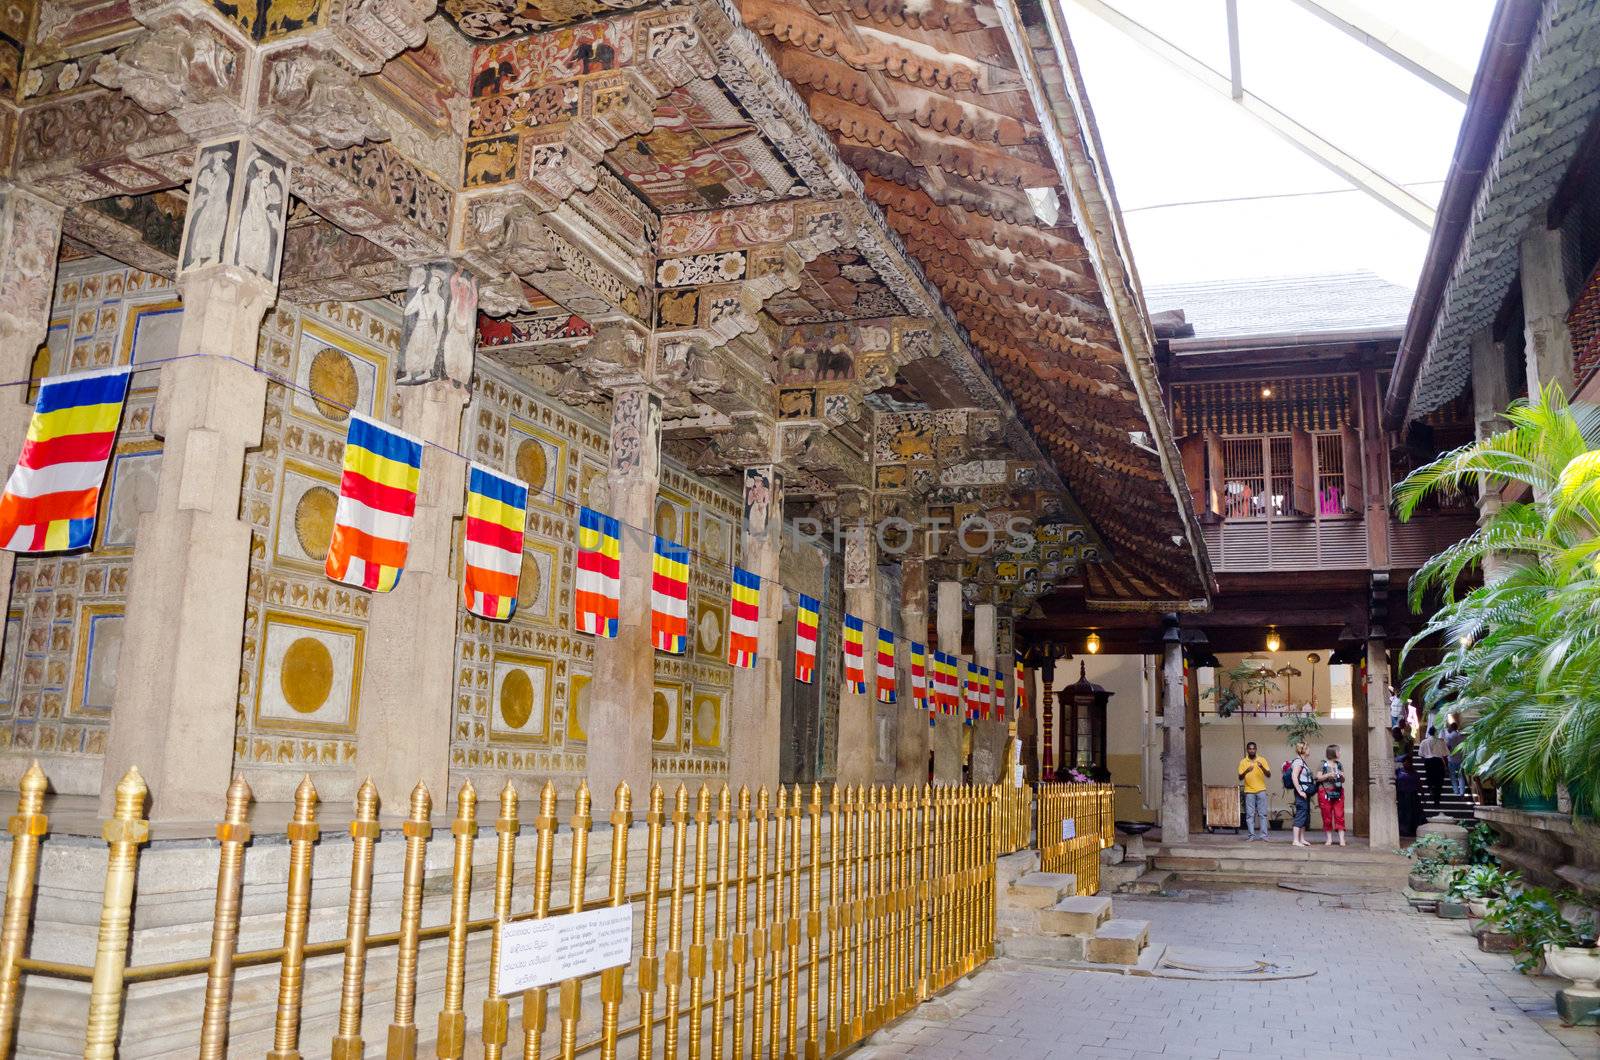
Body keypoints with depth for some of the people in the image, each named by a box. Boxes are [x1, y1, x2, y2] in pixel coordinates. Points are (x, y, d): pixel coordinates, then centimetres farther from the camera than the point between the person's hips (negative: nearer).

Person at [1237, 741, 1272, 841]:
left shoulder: (1262, 760, 4)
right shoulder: (1243, 762, 4)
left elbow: (1269, 775, -1)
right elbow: (1240, 778, 0)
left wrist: (1262, 767, -20)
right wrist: (1246, 771, -20)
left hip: (1261, 790, 0)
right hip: (1249, 791, 0)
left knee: (1262, 814, -1)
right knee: (1249, 815, 0)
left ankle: (1264, 836, 1)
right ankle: (1251, 835, 3)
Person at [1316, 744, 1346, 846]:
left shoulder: (1339, 764, 11)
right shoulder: (1323, 764, -1)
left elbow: (1343, 780, 17)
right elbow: (1318, 778, -4)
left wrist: (1342, 776, -4)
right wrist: (1328, 775, -16)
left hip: (1338, 792, 3)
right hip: (1325, 792, -3)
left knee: (1339, 815, -4)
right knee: (1327, 816, 0)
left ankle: (1342, 839, -2)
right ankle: (1329, 839, 9)